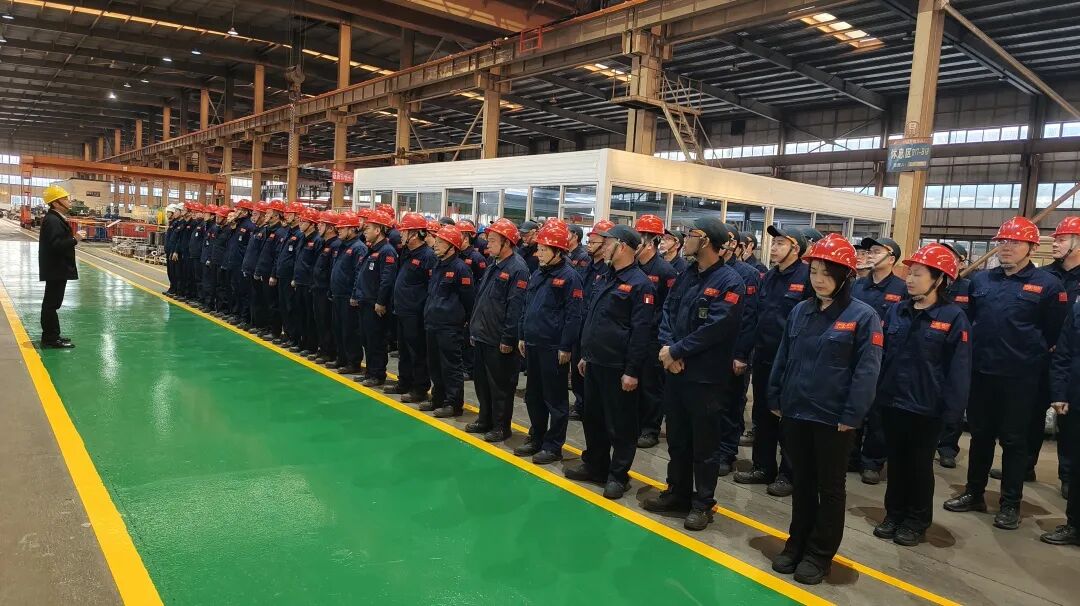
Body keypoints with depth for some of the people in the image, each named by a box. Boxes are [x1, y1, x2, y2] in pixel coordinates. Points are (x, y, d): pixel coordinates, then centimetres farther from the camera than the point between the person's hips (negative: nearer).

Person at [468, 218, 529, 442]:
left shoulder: (517, 269, -16)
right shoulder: (493, 267, 14)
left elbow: (515, 307, -20)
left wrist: (508, 339, -21)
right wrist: (473, 329, 18)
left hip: (499, 341, -9)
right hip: (481, 337, 9)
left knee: (500, 385, 2)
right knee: (481, 380, 17)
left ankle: (501, 426, 14)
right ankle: (485, 419, 31)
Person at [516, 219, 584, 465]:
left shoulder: (569, 277, -12)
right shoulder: (537, 275, 12)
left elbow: (573, 316, -15)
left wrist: (566, 347, -16)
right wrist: (522, 336, 15)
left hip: (553, 348, -8)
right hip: (532, 344, 8)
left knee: (555, 398, 3)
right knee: (533, 395, 16)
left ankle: (553, 446, 13)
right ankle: (536, 438, 30)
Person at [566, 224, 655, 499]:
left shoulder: (640, 284, -15)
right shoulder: (605, 280, 14)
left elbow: (642, 332, -18)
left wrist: (632, 371, -19)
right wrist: (585, 355, 19)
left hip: (618, 368, -9)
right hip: (595, 363, 9)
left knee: (620, 424, 4)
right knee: (592, 418, 18)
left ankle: (618, 476, 17)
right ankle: (595, 465, 33)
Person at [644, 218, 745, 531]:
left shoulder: (729, 281, -14)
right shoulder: (686, 275, 10)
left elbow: (715, 328, -21)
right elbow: (668, 311, 7)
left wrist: (676, 352, -16)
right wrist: (666, 347, -10)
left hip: (705, 376, -7)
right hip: (675, 370, 7)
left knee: (704, 443, 6)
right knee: (677, 438, 18)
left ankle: (703, 504, 20)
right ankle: (677, 492, 33)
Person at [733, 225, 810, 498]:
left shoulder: (806, 277, -12)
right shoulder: (768, 277, 11)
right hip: (763, 359, 7)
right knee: (762, 414, 15)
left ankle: (788, 474, 19)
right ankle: (763, 467, 29)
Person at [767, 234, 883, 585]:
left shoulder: (863, 316, -9)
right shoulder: (800, 311, 6)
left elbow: (866, 371, -12)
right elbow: (783, 358, 11)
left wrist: (852, 416, -15)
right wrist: (775, 399, 8)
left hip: (834, 419, -4)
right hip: (795, 413, 5)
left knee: (830, 487, 10)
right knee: (802, 482, 17)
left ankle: (820, 554, 23)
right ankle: (797, 543, 31)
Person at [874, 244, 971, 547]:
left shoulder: (953, 317, -10)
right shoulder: (896, 311, 2)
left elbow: (958, 368, -11)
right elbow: (882, 355, 8)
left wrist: (952, 410, -13)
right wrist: (876, 391, 4)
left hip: (927, 408, -4)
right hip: (892, 402, 4)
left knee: (920, 465, 11)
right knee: (895, 461, 15)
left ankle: (917, 520, 27)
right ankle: (894, 513, 30)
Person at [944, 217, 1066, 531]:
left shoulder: (1047, 285, -5)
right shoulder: (980, 280, 7)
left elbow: (1054, 333, -3)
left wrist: (1032, 357, -1)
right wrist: (973, 350, 7)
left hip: (1019, 378, -4)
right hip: (981, 373, 4)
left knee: (1013, 440, 6)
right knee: (980, 434, 14)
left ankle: (1010, 504, 18)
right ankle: (974, 493, 27)